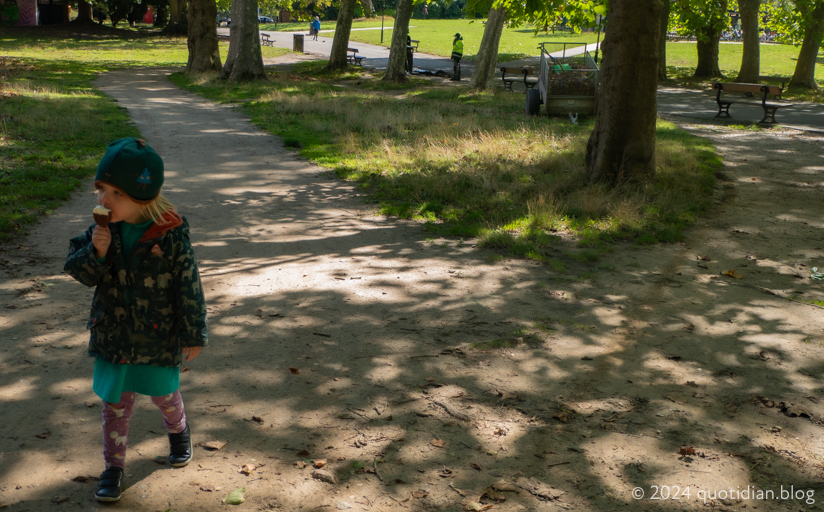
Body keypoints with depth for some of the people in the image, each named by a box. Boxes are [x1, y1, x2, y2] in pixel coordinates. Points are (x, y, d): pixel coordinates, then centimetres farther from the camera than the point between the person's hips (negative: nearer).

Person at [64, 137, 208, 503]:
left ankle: (178, 432, 51)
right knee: (115, 403, 11)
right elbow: (77, 271, -2)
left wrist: (193, 335, -8)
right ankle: (113, 466, 28)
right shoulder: (104, 230, -9)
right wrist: (96, 252, -24)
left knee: (165, 394, 20)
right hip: (113, 334, 2)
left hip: (159, 337, -2)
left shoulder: (171, 236, -20)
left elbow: (189, 288, -13)